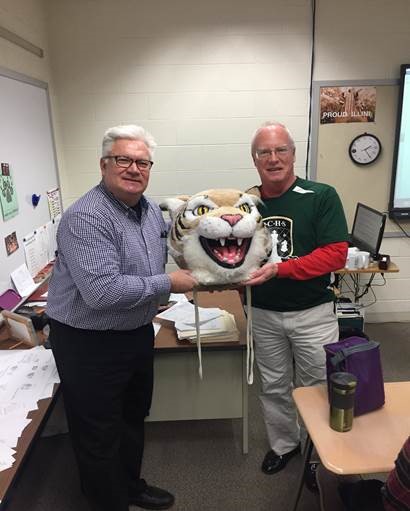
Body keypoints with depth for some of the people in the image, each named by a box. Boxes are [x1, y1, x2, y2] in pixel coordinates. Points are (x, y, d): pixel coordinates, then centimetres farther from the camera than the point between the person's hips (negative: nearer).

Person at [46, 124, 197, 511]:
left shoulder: (152, 210, 2)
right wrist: (168, 284, -24)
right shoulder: (86, 218, -25)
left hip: (138, 334, 9)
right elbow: (102, 292, -34)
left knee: (134, 418, 26)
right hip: (89, 344, -8)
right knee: (99, 436, 11)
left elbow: (166, 251, 21)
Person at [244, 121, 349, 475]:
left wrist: (281, 268, -24)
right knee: (273, 387, 19)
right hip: (264, 314, 3)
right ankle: (284, 443, 45)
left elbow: (336, 254, -16)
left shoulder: (321, 196, -11)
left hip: (312, 313, -3)